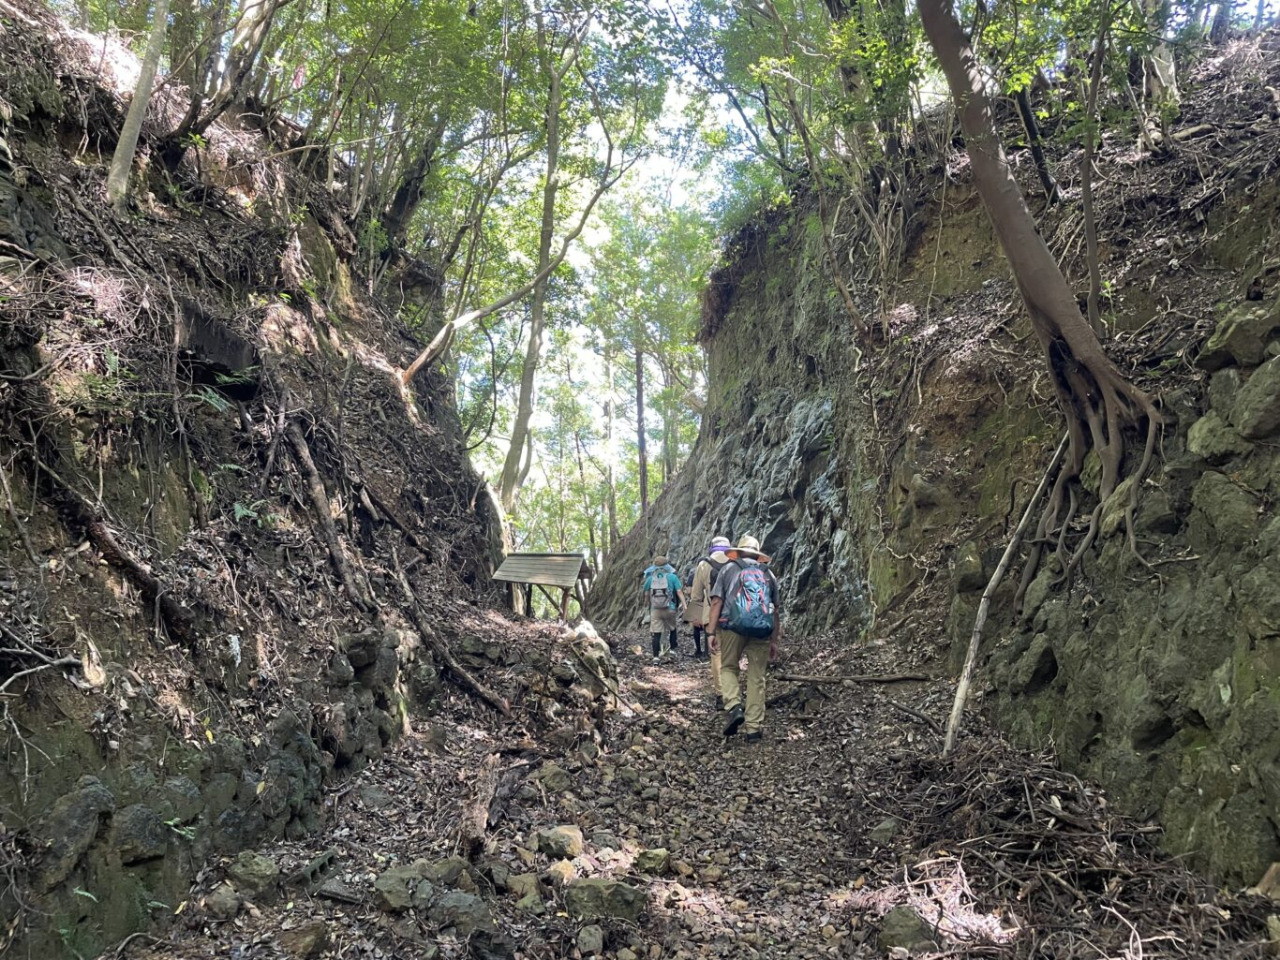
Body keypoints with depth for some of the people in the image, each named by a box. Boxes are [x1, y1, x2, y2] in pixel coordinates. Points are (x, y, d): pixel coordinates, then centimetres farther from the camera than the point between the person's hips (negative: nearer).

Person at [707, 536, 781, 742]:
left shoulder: (728, 569, 13)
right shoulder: (768, 574, 20)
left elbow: (717, 602, 1)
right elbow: (775, 611, 18)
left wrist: (712, 631, 0)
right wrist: (774, 641, 22)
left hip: (733, 626, -2)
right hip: (762, 630, 2)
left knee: (728, 668, 15)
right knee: (756, 677, 8)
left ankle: (734, 707, -8)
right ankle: (754, 728, 9)